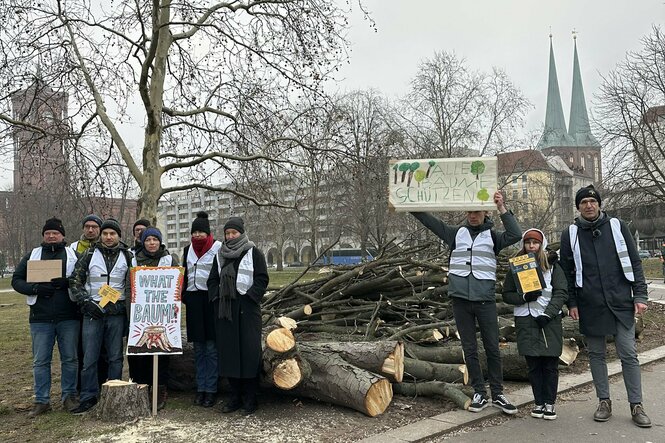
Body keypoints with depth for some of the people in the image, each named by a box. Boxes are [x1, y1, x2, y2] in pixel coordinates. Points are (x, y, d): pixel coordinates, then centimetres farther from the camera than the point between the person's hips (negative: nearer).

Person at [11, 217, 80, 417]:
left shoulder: (73, 255, 6)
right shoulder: (32, 256, 11)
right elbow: (16, 280, 7)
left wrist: (67, 283, -21)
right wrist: (36, 288, -11)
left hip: (69, 317, -1)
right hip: (41, 318, 2)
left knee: (70, 358, 6)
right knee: (40, 361, 6)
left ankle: (69, 396, 18)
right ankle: (41, 400, 17)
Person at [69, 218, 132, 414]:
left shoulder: (127, 256, 5)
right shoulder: (90, 255, 3)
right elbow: (75, 281, 4)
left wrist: (126, 302, -2)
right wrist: (86, 301, -7)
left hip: (116, 313, 0)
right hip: (92, 312, 0)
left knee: (115, 357, 6)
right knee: (89, 358, 1)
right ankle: (88, 397, 13)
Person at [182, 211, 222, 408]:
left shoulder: (218, 248, -3)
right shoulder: (188, 250, 14)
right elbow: (184, 275, 20)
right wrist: (183, 296, 11)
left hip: (212, 300, -5)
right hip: (194, 300, 5)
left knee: (211, 347, -1)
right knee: (199, 348, 9)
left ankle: (210, 389, 5)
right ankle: (200, 388, 16)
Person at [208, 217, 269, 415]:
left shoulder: (253, 253, 0)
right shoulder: (220, 255, 15)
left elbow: (262, 279, -5)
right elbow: (213, 280, 18)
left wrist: (248, 298, -12)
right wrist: (217, 298, 3)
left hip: (247, 309, -5)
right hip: (225, 309, 5)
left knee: (249, 352, -4)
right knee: (228, 352, 5)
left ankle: (250, 399, 4)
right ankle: (235, 396, 15)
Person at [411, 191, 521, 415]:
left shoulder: (492, 236, 7)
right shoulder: (456, 233, 11)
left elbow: (515, 235, -10)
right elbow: (429, 221, 7)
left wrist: (502, 209, -15)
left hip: (485, 299, -1)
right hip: (460, 298, 2)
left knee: (492, 348, 3)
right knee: (469, 349, 6)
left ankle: (497, 394, 14)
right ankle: (480, 394, 16)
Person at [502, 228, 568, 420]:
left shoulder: (552, 265, 3)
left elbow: (561, 293, -2)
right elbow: (507, 295, 6)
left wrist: (548, 314, -13)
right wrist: (524, 297, -13)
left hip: (550, 320, -1)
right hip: (525, 320, 1)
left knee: (550, 364, 2)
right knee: (533, 365, 4)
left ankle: (550, 403, 13)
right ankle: (539, 402, 15)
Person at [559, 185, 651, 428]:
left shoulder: (617, 226, 3)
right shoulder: (570, 234, 3)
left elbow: (634, 263, 4)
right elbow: (567, 272, 5)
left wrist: (640, 295, -2)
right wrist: (572, 303, 0)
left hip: (621, 303, 0)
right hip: (590, 307, 1)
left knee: (629, 354, 2)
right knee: (596, 354, 8)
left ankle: (636, 405, 12)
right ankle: (604, 402, 20)